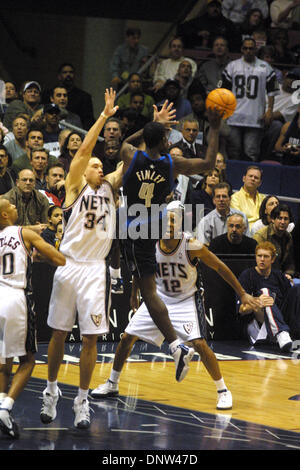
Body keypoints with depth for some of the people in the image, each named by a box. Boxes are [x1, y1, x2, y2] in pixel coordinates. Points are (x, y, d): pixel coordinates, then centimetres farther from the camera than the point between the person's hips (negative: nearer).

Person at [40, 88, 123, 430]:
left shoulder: (109, 186, 13)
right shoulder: (75, 186, 2)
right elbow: (84, 149, -9)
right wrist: (104, 116, -12)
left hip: (95, 269, 2)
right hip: (68, 265, -2)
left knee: (90, 338, -1)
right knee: (58, 334, 6)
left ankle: (82, 401, 6)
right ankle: (51, 391, 23)